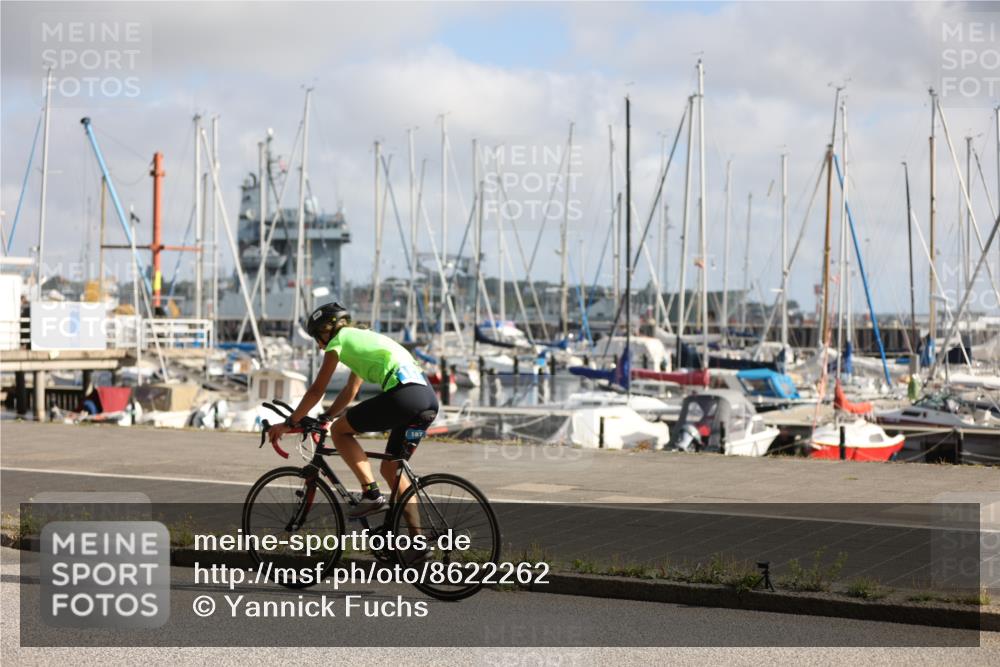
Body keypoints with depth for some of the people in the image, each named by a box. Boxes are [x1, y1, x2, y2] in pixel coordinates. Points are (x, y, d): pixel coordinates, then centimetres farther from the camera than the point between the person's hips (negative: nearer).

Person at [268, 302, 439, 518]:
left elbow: (317, 391, 7)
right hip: (429, 397, 9)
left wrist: (288, 424, 15)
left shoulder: (338, 340, 8)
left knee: (339, 430, 6)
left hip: (403, 394, -9)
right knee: (391, 470, 18)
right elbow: (350, 391, 40)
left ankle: (371, 493, -4)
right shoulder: (361, 338, 33)